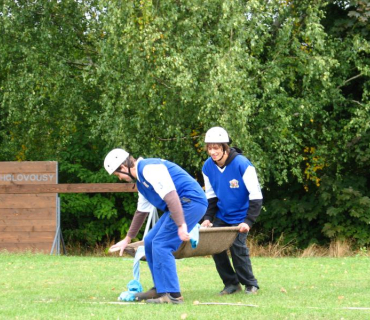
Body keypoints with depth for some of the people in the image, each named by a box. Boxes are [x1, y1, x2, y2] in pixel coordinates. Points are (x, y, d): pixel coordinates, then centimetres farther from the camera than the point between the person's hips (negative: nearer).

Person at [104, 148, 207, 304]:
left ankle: (172, 295, -12)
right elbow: (141, 211, 33)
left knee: (160, 245, -14)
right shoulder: (140, 180, 20)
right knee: (150, 242, 14)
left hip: (191, 202, -11)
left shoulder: (149, 168, -14)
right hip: (183, 205, 11)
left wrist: (181, 225, -30)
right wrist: (128, 239, 41)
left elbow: (170, 195, -24)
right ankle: (160, 289, 23)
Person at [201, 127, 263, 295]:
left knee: (238, 246, -16)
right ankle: (231, 283, 11)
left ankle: (250, 284, 2)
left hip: (240, 216, -5)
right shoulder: (208, 167, -7)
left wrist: (248, 221, -26)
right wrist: (207, 218, -5)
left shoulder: (242, 165, -23)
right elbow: (211, 196, 7)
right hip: (222, 216, 5)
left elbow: (256, 196, -20)